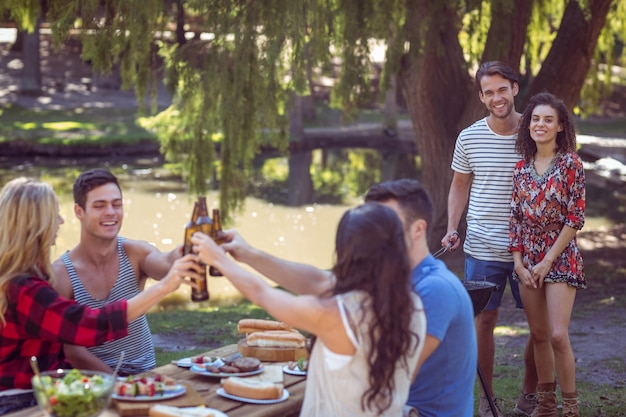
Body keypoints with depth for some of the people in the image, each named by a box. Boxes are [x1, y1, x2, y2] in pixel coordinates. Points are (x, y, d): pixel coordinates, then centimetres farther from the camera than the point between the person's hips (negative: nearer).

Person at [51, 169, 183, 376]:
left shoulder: (136, 253, -3)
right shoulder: (60, 274, -9)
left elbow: (166, 264, -25)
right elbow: (72, 350, -9)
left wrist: (183, 254, -47)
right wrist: (119, 383, -19)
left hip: (145, 374, 3)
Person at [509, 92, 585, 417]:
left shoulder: (570, 164, -7)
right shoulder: (522, 168, 7)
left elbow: (576, 218, -10)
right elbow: (515, 219, 8)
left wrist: (548, 260, -12)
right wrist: (519, 263, -1)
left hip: (560, 258, -5)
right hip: (528, 260, 5)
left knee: (558, 336, -12)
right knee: (538, 335, 9)